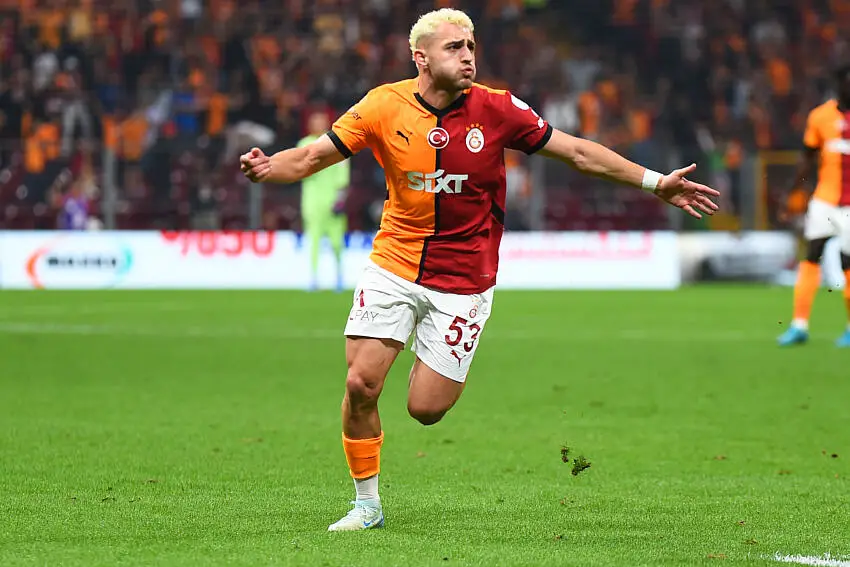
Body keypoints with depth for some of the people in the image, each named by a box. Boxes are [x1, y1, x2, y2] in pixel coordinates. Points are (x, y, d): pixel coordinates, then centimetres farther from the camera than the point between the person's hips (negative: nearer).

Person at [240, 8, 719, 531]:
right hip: (393, 266, 1)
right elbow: (313, 157, -5)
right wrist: (267, 168, -26)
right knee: (361, 385, -9)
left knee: (425, 408, -6)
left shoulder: (496, 110, -8)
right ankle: (367, 504, 11)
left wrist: (656, 183, -2)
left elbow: (577, 152, 0)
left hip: (463, 281, -1)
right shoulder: (384, 107, -8)